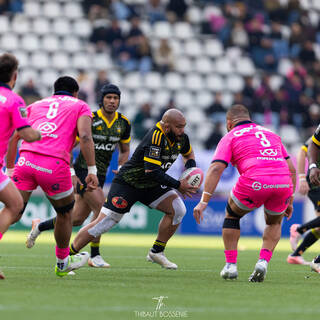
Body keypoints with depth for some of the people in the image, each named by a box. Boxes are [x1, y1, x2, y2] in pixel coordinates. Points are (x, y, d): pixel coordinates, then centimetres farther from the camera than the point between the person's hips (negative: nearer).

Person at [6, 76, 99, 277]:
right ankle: (62, 263, 34)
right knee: (65, 212, 20)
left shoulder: (35, 106, 29)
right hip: (54, 165, -3)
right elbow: (85, 137, 0)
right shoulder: (80, 106, 19)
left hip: (26, 160, 3)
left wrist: (10, 169, 25)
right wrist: (92, 170, -2)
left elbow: (14, 137, 21)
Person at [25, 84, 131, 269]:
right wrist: (71, 173, -16)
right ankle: (94, 256, -12)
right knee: (101, 208, -22)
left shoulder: (124, 123, 3)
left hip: (100, 175, 6)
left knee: (77, 219, 8)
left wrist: (121, 169, -2)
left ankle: (39, 226, 32)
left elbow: (125, 151, 17)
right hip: (83, 170, -6)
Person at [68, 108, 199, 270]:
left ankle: (157, 252, 5)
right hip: (128, 183, -7)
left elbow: (189, 154, 19)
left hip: (151, 184, 8)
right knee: (102, 223, -11)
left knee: (178, 209, -10)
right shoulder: (155, 137, -29)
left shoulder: (181, 137, -4)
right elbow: (152, 171, -34)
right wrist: (178, 185, -27)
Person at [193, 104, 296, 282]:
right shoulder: (271, 134, 31)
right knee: (274, 222, 31)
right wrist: (289, 201, 31)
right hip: (283, 183, 3)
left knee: (232, 215, 27)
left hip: (255, 182, -3)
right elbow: (292, 169, 27)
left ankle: (231, 265, 21)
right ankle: (263, 262, 10)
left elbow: (216, 169, 2)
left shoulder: (230, 137, 18)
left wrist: (203, 201, -3)